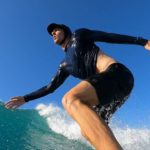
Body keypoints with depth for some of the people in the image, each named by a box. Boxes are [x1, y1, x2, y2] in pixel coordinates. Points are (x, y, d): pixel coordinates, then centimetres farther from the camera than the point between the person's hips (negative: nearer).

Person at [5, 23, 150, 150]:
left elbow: (110, 37, 12)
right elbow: (50, 87, 32)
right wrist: (25, 98, 31)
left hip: (117, 73, -7)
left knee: (70, 100, -31)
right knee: (88, 131, 0)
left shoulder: (79, 35, 16)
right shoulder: (65, 65, 30)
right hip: (106, 89, 8)